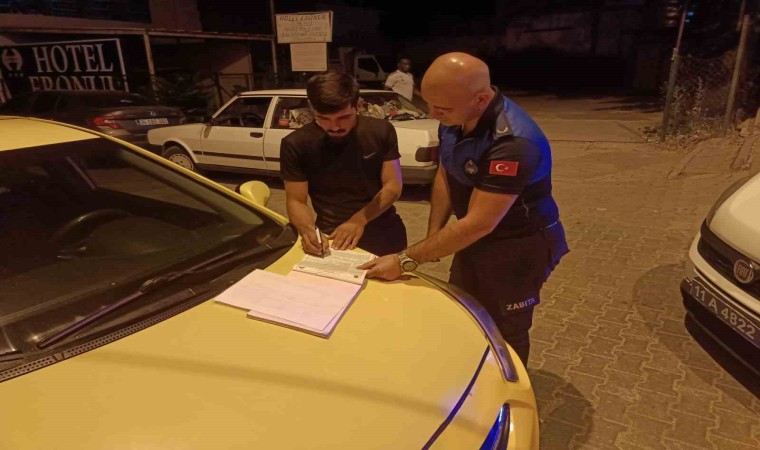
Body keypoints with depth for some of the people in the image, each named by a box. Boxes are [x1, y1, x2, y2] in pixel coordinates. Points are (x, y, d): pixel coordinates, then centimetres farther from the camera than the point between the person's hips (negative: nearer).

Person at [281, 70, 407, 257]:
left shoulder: (381, 131, -4)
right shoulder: (295, 144, -8)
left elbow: (393, 186, -4)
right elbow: (296, 200, -6)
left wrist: (360, 220, -20)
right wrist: (308, 229, -27)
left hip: (382, 229, 0)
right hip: (331, 234, 0)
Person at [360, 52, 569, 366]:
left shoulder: (513, 142, -36)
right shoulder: (454, 119, -9)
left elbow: (478, 224, -34)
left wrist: (406, 260, -30)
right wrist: (433, 236, -5)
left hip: (518, 247, -8)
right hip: (473, 238, 8)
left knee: (504, 333, 9)